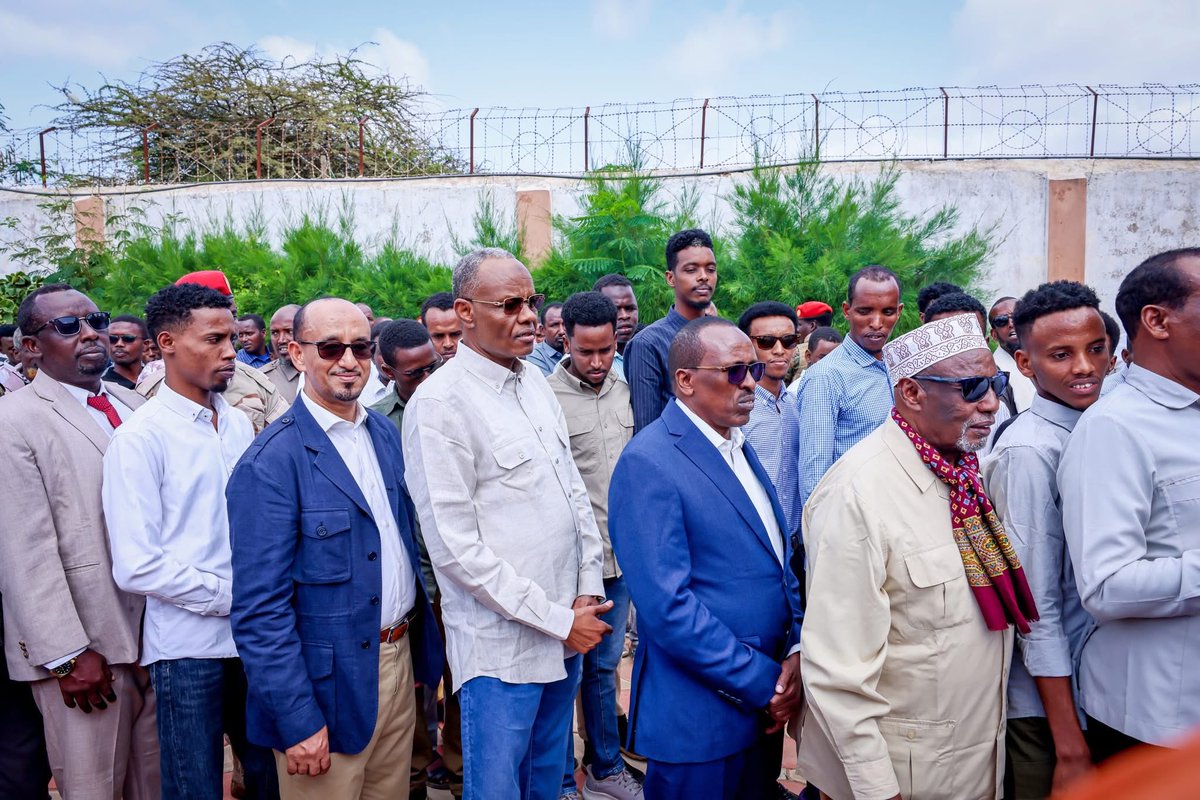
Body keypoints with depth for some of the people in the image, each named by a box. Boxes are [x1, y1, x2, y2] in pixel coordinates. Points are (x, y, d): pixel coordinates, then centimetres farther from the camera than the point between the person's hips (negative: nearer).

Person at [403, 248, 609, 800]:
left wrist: (587, 591, 2)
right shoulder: (440, 402, -16)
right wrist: (559, 620, -15)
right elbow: (456, 547, -19)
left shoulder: (535, 381, 7)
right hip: (503, 645, -6)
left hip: (568, 627, 7)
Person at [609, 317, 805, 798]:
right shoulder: (648, 463, -18)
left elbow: (778, 557, 12)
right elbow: (669, 608, -23)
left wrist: (795, 650, -3)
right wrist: (763, 683, -16)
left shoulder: (739, 447, 8)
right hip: (701, 720, -7)